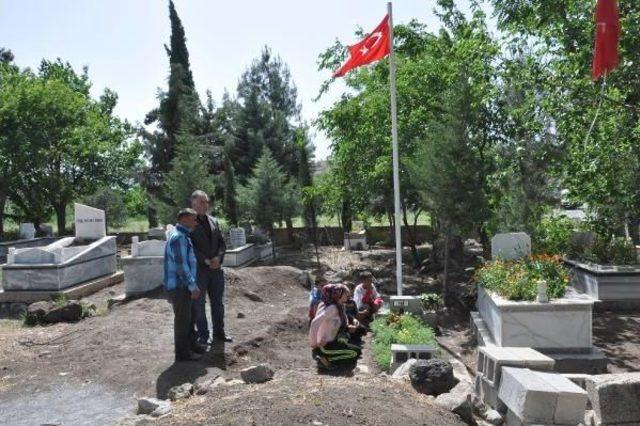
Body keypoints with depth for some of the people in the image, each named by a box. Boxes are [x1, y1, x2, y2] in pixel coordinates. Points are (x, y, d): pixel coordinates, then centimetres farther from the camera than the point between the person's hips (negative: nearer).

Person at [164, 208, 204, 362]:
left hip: (183, 285, 10)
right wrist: (193, 287, -21)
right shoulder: (178, 237, -20)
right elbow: (181, 266, -24)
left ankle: (191, 345, 32)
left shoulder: (182, 236, 13)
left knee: (189, 317, 19)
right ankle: (182, 352, 14)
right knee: (182, 319, 2)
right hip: (178, 286, -10)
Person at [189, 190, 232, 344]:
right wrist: (206, 260, -18)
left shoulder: (213, 221, 10)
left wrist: (218, 258, -8)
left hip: (216, 268, 6)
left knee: (218, 302, 12)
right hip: (197, 269, -5)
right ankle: (203, 335, 17)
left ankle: (219, 332, 25)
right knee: (199, 304, 6)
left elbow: (222, 242, 9)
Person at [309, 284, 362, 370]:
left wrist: (347, 327, 5)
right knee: (357, 352, -6)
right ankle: (325, 359, -6)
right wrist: (314, 343, -24)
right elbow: (315, 323, -30)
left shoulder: (339, 306, 5)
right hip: (325, 345, -10)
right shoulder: (332, 308, -23)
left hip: (330, 341, 10)